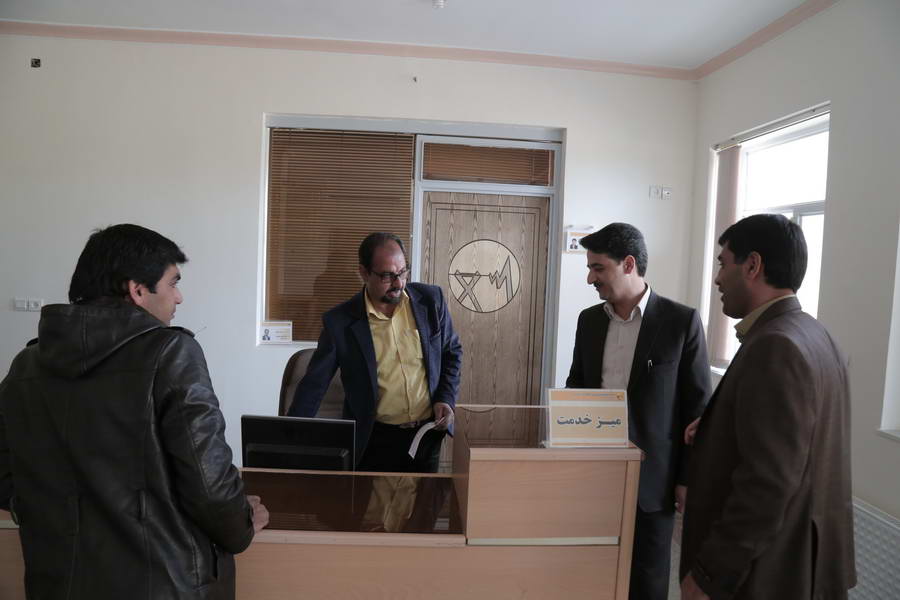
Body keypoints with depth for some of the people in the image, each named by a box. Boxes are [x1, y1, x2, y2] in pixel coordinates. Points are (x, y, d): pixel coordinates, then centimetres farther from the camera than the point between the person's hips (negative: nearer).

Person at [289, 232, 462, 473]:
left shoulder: (431, 299, -6)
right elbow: (314, 385, -7)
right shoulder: (339, 321, -12)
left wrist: (447, 399, -4)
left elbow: (452, 352, 8)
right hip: (374, 440, -2)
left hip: (428, 433, 2)